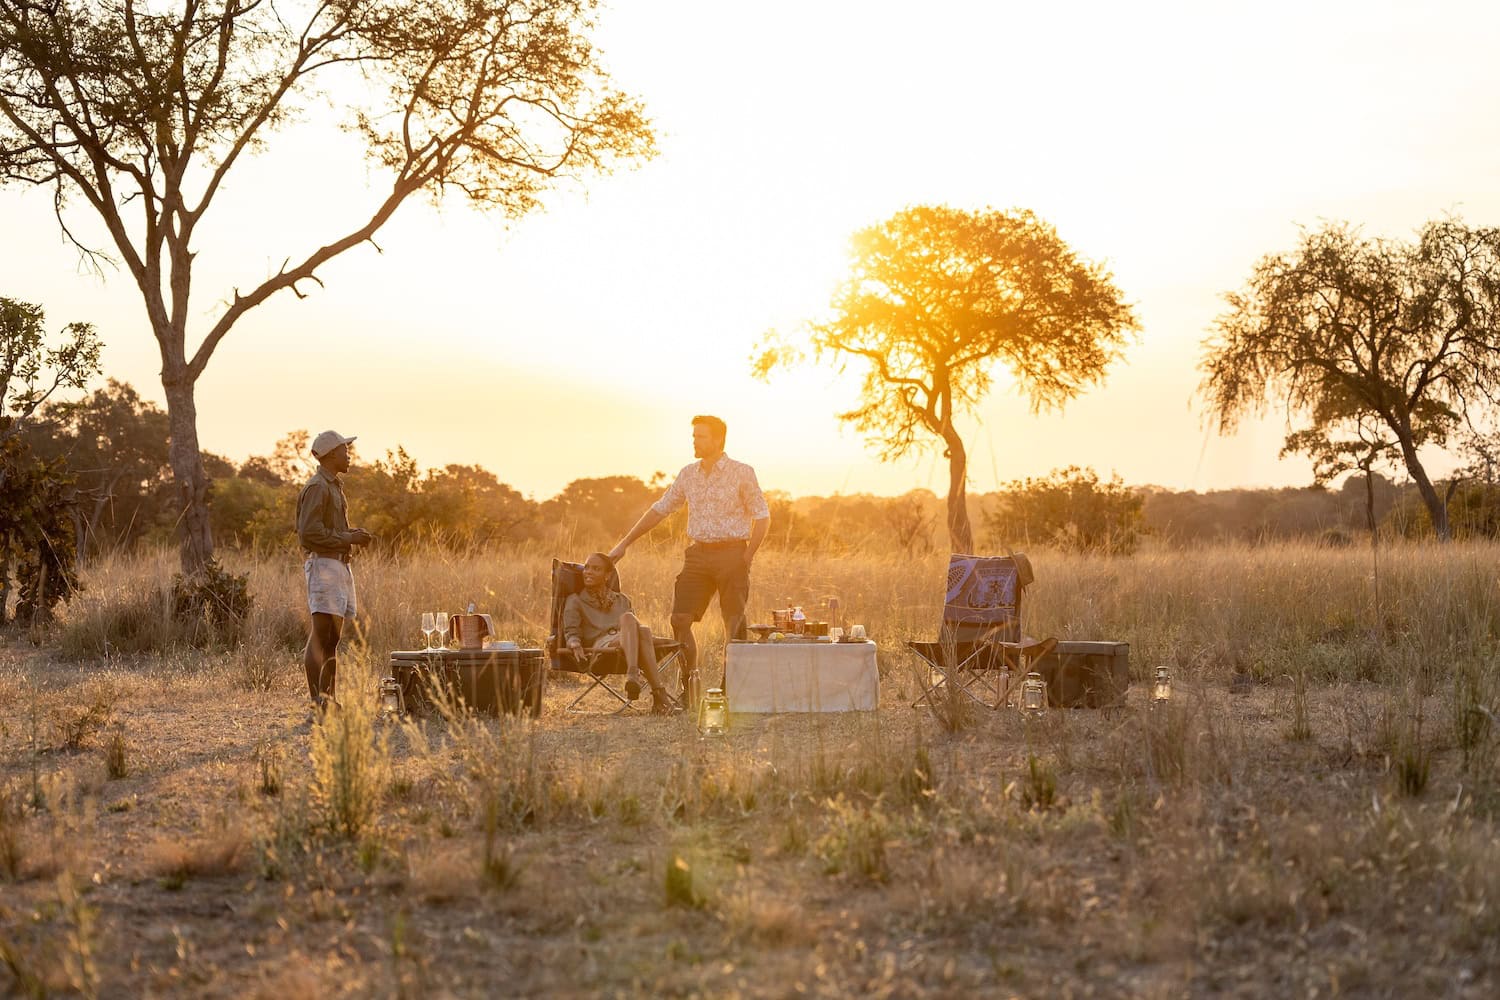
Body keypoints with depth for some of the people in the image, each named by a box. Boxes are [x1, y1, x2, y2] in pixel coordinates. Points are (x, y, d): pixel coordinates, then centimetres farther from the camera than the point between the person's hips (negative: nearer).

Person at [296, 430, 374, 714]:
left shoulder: (334, 487, 21)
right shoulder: (317, 487, -11)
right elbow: (310, 532, -20)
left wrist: (354, 535, 12)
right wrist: (348, 538, -15)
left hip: (339, 565, 10)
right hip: (323, 564, -10)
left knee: (333, 637, 10)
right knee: (320, 636, -13)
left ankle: (328, 699, 13)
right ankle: (316, 701, -15)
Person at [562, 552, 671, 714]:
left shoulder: (622, 600, 31)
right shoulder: (575, 601, 21)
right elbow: (571, 632, 8)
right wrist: (575, 645, -15)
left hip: (627, 646, 3)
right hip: (599, 645, -3)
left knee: (643, 630, -36)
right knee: (628, 618, -36)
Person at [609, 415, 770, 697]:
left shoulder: (742, 473, -4)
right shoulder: (688, 474, 11)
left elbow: (762, 516, -2)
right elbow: (661, 509, 16)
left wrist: (747, 557, -11)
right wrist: (625, 543, 15)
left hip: (731, 554, -5)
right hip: (698, 554, 5)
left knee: (735, 625, -5)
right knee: (680, 619, -4)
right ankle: (689, 688, 5)